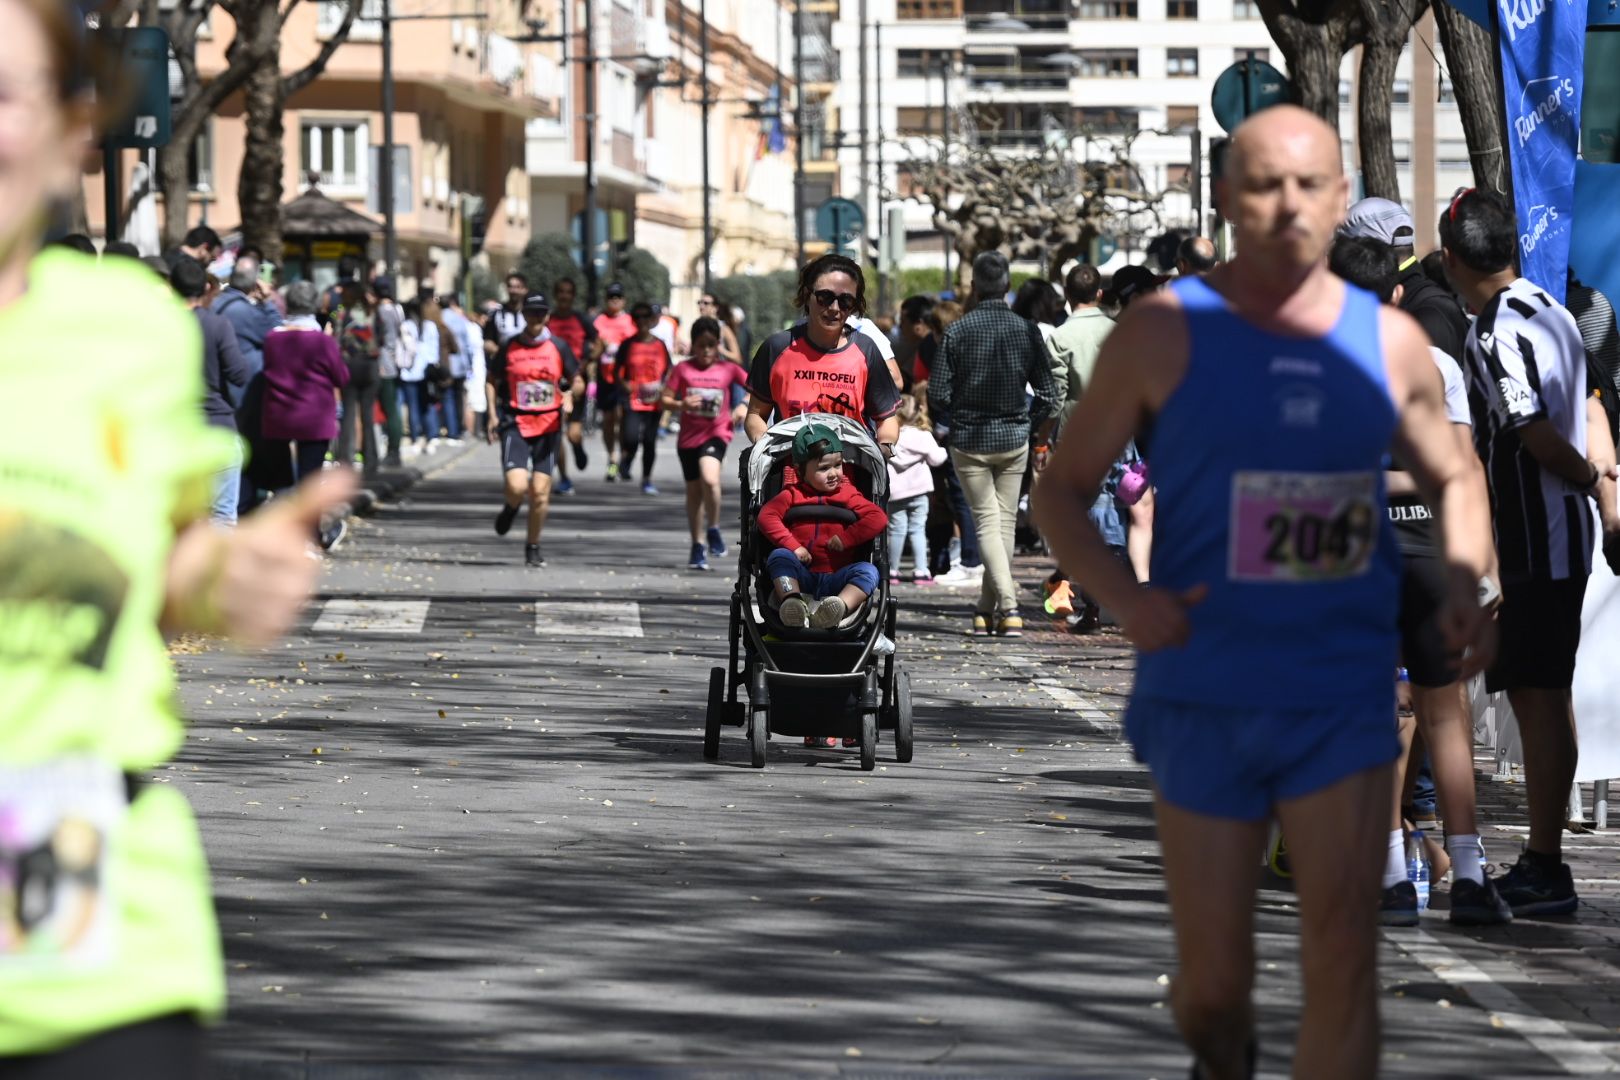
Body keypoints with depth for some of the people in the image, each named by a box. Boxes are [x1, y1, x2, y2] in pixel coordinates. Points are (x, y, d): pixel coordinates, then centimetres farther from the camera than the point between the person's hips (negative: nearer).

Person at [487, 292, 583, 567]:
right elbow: (492, 382, 12)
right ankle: (511, 508, 20)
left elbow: (577, 382, 10)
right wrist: (493, 416, 1)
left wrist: (570, 393, -13)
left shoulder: (558, 347, 4)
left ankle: (533, 548, 17)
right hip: (516, 423, -1)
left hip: (548, 425, 1)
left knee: (540, 492, 0)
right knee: (517, 486, -17)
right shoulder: (509, 348, 2)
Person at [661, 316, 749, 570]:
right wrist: (681, 404, -19)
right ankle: (697, 547, 24)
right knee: (694, 491, 11)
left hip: (716, 433, -2)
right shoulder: (683, 370, 0)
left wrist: (745, 407, -9)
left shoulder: (728, 369, 0)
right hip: (688, 436, 2)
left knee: (709, 479, -27)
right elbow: (665, 399, 1)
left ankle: (714, 529, -5)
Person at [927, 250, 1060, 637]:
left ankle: (1009, 606, -16)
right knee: (1006, 522, 13)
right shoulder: (1026, 330, -4)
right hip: (1014, 439, 2)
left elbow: (938, 396, -10)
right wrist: (1041, 443, 14)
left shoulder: (958, 331, -10)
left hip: (968, 441, -2)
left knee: (987, 522, 0)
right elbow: (1047, 396, -1)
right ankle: (988, 608, 18)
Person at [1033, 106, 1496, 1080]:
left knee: (1344, 956, -11)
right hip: (1203, 699, -1)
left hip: (1343, 701, 1)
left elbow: (1452, 482, 20)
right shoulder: (1166, 333, -5)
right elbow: (1063, 491, 0)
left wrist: (1466, 587, -1)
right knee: (1213, 982, 6)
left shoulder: (1390, 342, 4)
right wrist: (1124, 599, -18)